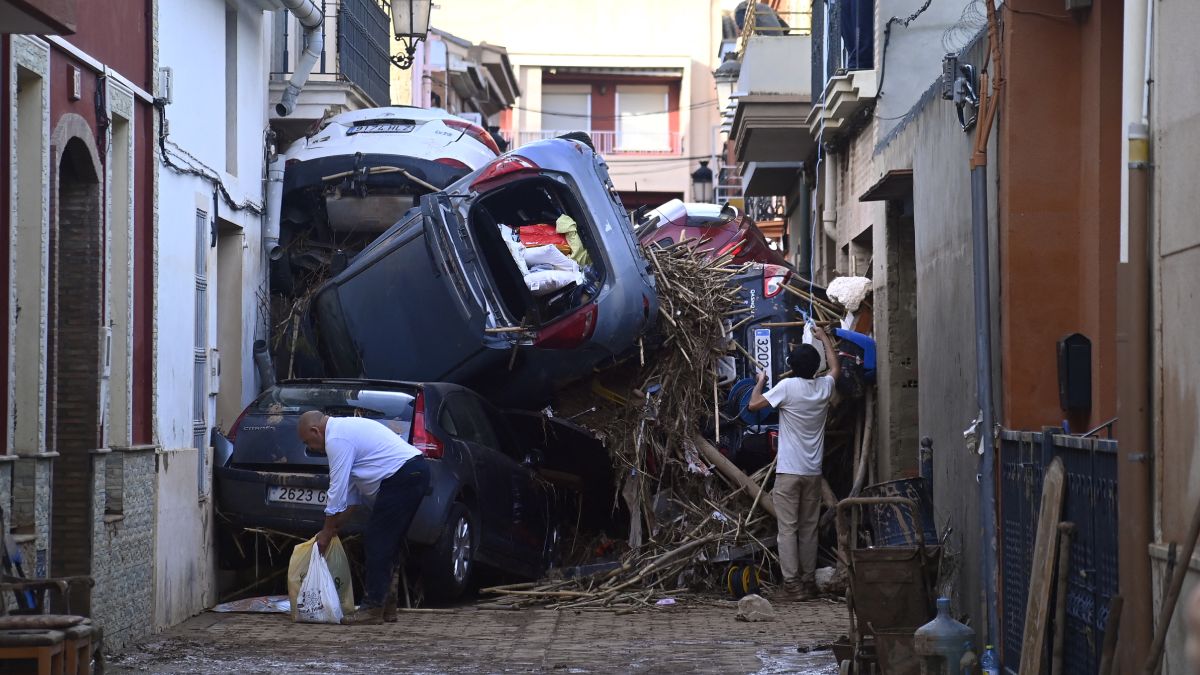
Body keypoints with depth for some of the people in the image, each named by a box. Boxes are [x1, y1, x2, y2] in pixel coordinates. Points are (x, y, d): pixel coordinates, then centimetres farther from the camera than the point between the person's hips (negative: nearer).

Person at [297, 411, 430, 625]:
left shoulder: (337, 439, -8)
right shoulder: (345, 428, 24)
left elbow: (338, 490, -8)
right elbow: (351, 486, 28)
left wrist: (327, 533, 1)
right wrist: (336, 525, 27)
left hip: (401, 477, -10)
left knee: (379, 541, -7)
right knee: (389, 543, 14)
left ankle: (373, 608, -7)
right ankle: (386, 606, 17)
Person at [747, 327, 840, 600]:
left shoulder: (787, 386, -12)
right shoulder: (824, 387, 3)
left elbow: (754, 404, -6)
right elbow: (835, 367, 25)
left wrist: (761, 381, 12)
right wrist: (824, 338, 38)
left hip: (788, 471, -4)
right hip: (813, 472, 4)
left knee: (788, 528, -3)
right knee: (809, 528, 11)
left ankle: (792, 582, -8)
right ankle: (809, 581, 13)